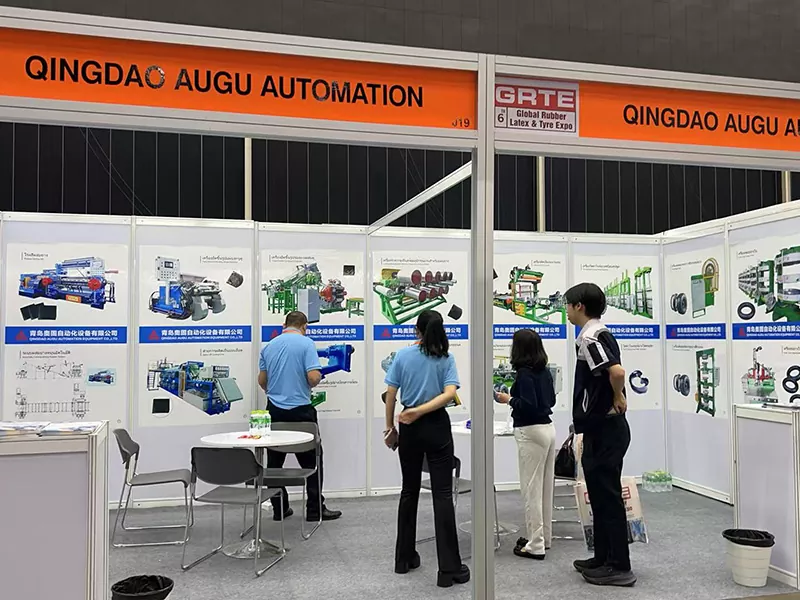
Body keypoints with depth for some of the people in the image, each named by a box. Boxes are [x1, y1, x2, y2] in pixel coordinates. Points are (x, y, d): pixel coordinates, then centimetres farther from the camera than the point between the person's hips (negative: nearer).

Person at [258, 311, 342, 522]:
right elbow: (314, 377, -18)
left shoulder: (269, 346, 7)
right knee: (311, 460, 4)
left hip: (275, 410, 5)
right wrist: (318, 379, 5)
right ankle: (315, 509, 5)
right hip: (300, 410, -5)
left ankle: (279, 508, 15)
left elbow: (262, 381, 11)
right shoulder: (306, 343, -9)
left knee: (275, 462, 11)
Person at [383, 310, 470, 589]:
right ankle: (449, 568, -2)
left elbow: (390, 394, 0)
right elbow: (450, 393, -15)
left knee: (409, 491, 15)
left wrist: (390, 427, 8)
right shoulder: (446, 358, -2)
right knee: (442, 494, -2)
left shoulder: (402, 355, 1)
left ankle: (404, 558, 23)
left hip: (410, 429, 2)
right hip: (437, 427, -2)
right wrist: (420, 411, -17)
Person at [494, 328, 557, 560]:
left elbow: (528, 404, -23)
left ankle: (536, 545, 2)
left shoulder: (524, 372, -15)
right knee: (545, 487, 15)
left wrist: (508, 399, -7)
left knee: (531, 489, -2)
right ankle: (544, 536, 25)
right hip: (548, 428, 9)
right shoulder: (545, 371, 9)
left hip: (531, 432, -9)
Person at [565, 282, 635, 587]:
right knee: (600, 495, 16)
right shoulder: (598, 334, 14)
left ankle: (620, 567, 6)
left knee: (608, 496, -2)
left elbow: (616, 371, -34)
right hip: (602, 428, 10)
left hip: (605, 430, -10)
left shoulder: (590, 337, -17)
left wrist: (618, 398, -16)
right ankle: (603, 558, 26)